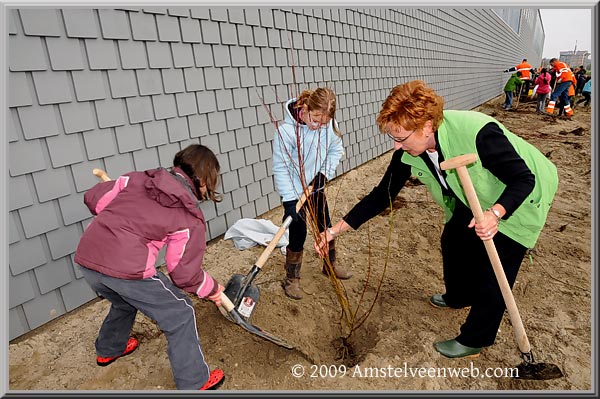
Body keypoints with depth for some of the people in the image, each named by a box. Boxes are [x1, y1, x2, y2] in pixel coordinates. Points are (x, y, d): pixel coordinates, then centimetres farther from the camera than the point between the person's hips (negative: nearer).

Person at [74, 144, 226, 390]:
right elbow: (185, 274, 1)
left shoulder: (137, 178, 12)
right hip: (126, 267, -7)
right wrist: (211, 288, 19)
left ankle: (108, 350, 62)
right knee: (180, 315, 11)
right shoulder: (190, 218, -1)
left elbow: (93, 198, 17)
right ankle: (195, 383, 23)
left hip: (86, 256, 8)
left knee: (125, 302, 37)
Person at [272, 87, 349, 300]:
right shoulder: (287, 130, -28)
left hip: (316, 186, 5)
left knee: (325, 226, 17)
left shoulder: (329, 124, -15)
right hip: (294, 190, -5)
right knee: (298, 233, 0)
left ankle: (330, 264, 42)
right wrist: (290, 200, -24)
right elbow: (280, 168, -23)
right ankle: (291, 279, 21)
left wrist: (325, 173, -11)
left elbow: (336, 150, 2)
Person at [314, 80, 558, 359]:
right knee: (453, 240, 15)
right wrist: (336, 230, -19)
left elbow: (524, 179, -29)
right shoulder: (408, 153, -19)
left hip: (518, 200, -6)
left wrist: (495, 213, -48)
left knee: (493, 270, -4)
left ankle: (474, 341, 16)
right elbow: (382, 196, -14)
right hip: (474, 200, 7)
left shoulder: (479, 134, -40)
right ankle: (460, 297, 45)